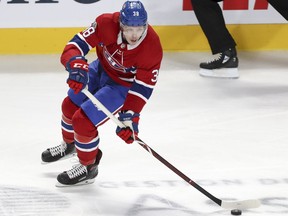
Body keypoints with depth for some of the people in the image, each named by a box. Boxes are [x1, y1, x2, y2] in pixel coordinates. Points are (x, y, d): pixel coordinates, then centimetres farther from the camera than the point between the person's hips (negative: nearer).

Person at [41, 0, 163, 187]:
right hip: (101, 69, 5)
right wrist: (76, 66, -47)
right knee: (70, 106, 21)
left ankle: (88, 167, 11)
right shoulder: (106, 23, -31)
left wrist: (130, 117, -31)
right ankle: (69, 144, 53)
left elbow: (143, 87, -27)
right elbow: (78, 44, -28)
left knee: (83, 120, -14)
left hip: (123, 85, -5)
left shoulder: (152, 48, -35)